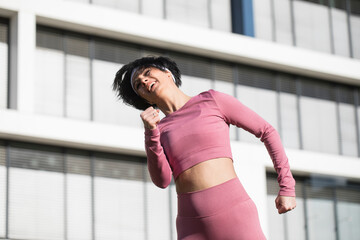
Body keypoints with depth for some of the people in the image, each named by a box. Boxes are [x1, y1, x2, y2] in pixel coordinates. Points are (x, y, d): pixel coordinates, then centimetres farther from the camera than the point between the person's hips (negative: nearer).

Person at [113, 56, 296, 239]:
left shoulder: (211, 101, 8)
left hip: (235, 216, -3)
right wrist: (151, 132, -12)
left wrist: (287, 188, 6)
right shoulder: (159, 131, 16)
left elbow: (267, 132, 11)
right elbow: (162, 180, 0)